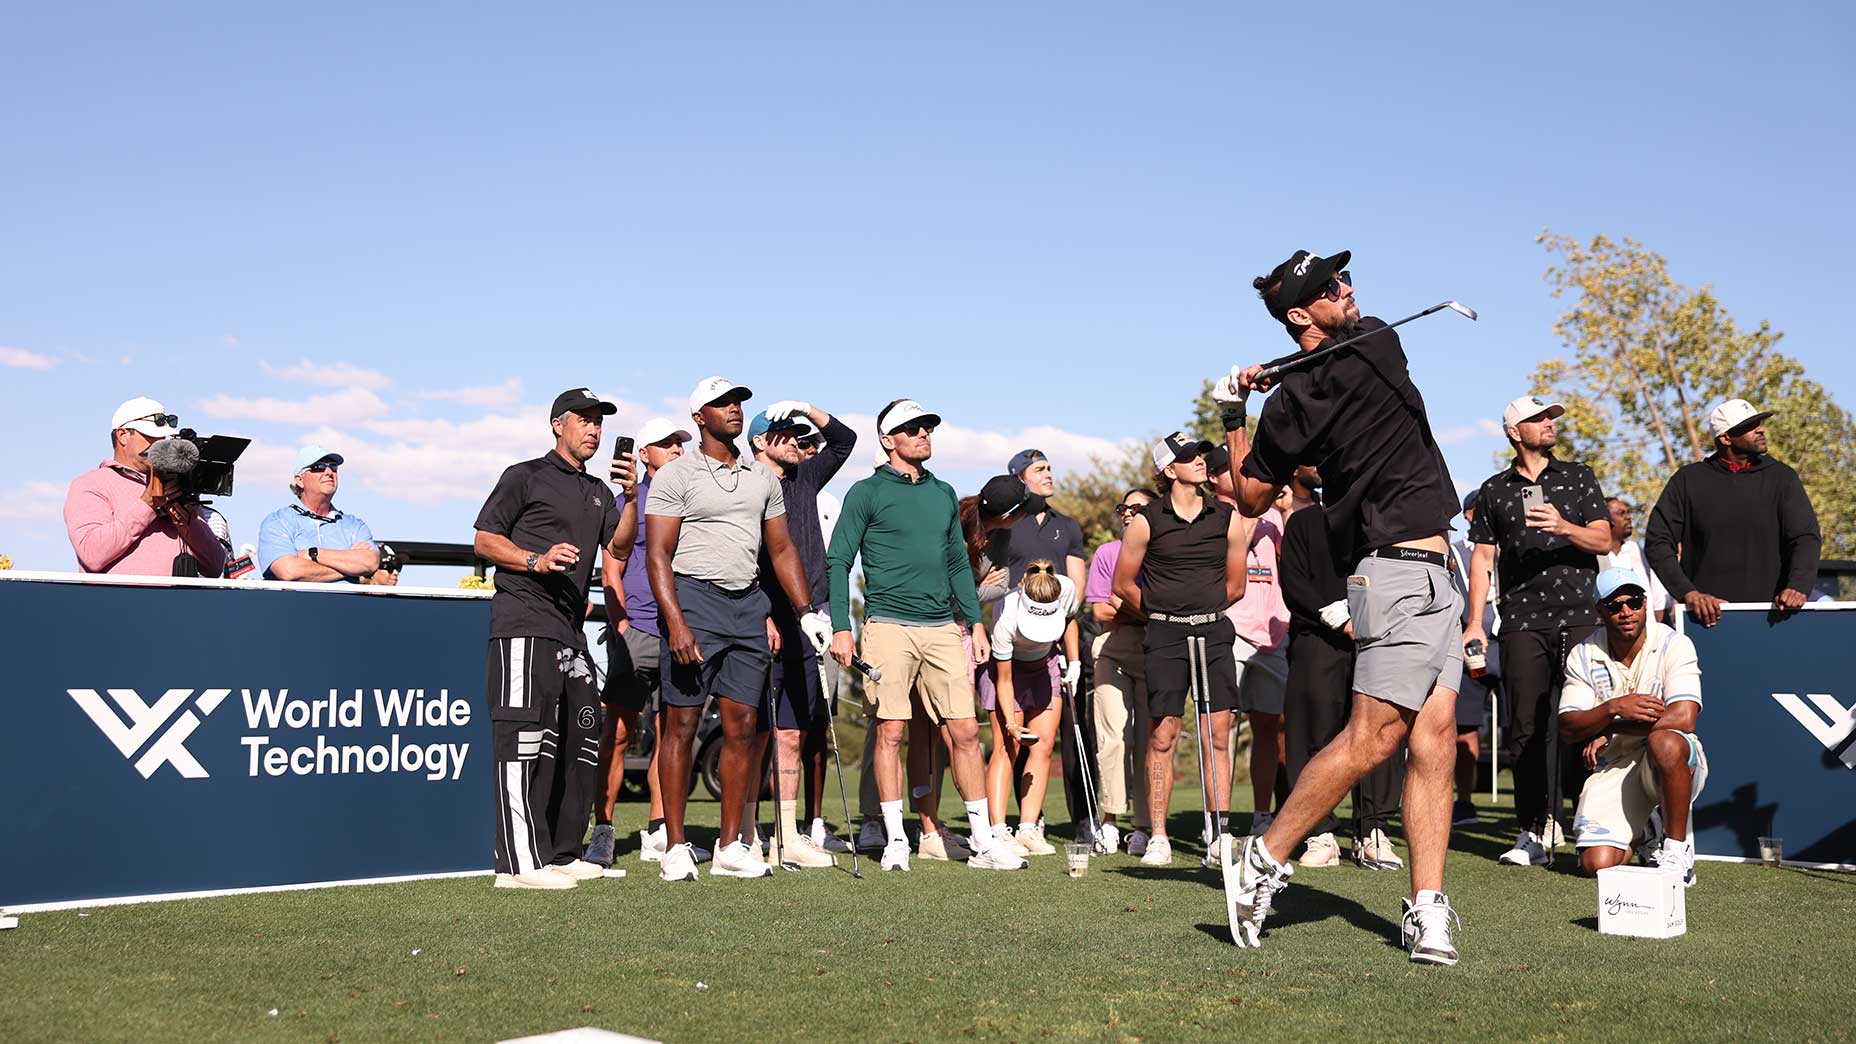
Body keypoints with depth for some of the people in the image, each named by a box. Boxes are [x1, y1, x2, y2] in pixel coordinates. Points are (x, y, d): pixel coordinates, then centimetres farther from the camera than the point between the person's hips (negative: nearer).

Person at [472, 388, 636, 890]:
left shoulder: (597, 492, 24)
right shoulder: (525, 476, 5)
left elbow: (619, 548, 13)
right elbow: (484, 539, 0)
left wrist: (631, 498, -2)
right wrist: (537, 560, -15)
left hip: (570, 630, 8)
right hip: (523, 621, -8)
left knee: (583, 739, 10)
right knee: (526, 736, -14)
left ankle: (561, 854, 18)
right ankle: (520, 864, -18)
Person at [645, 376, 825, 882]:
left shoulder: (763, 477, 15)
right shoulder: (676, 475, -2)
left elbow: (782, 549, 20)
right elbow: (658, 554, -8)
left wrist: (805, 610, 11)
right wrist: (675, 622, -18)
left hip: (748, 603, 5)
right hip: (694, 599, -5)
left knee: (742, 727, 3)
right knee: (682, 725, -3)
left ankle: (730, 847, 10)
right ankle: (676, 846, 3)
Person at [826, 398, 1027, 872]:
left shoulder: (944, 494, 17)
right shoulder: (867, 493, 1)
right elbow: (838, 562, -1)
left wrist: (976, 623, 14)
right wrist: (841, 628, -10)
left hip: (942, 629, 4)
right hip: (889, 626, -4)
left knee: (964, 731, 1)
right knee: (891, 731, -3)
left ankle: (983, 842, 6)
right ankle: (895, 841, 7)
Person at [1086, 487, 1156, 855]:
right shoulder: (1107, 553, 9)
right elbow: (1100, 611, 4)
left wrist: (1123, 603, -6)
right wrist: (1147, 610, -4)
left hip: (1154, 655, 0)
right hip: (1113, 653, 0)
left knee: (1147, 740, -2)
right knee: (1114, 737, -9)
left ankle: (1143, 825, 4)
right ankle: (1110, 818, 1)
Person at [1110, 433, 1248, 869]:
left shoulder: (1229, 518, 6)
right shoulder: (1146, 522, 0)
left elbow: (1235, 586, 16)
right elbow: (1123, 584, 9)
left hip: (1214, 631, 2)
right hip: (1165, 636, -2)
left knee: (1218, 736, 0)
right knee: (1162, 737, -3)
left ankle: (1219, 833, 7)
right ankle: (1158, 838, 3)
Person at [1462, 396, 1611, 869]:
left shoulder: (1578, 477, 13)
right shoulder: (1494, 491, 14)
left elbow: (1603, 541, 7)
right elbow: (1482, 556, 12)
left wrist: (1565, 528, -14)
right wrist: (1475, 622, 4)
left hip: (1578, 617, 0)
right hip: (1522, 621, 0)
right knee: (1527, 728, -3)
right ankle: (1533, 832, -1)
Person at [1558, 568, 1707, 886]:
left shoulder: (1673, 645, -10)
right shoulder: (1583, 656, 0)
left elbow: (1683, 717, -23)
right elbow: (1568, 728, -8)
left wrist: (1609, 731, -17)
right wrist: (1615, 708, -28)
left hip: (1672, 764, -2)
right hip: (1613, 770, 3)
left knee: (1664, 742, -39)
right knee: (1598, 863, -16)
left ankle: (1678, 849, -18)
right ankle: (1642, 833, 22)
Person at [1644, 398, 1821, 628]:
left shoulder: (1781, 478, 10)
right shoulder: (1688, 480, 7)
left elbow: (1807, 537, 3)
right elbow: (1657, 542, 3)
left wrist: (1798, 586, -16)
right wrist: (1688, 592, -11)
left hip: (1768, 613, 1)